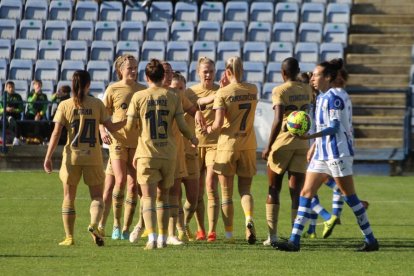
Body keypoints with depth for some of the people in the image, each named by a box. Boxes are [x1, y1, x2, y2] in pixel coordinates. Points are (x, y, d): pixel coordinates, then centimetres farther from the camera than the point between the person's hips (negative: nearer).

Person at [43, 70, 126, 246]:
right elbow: (110, 127, 2)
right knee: (97, 195, 10)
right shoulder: (97, 104, -1)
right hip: (93, 156, 0)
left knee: (69, 197, 11)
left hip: (72, 156, 0)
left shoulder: (65, 105, -2)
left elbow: (56, 133, -7)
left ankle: (69, 237, 7)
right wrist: (127, 121, 19)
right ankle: (94, 225, -18)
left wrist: (48, 157, -5)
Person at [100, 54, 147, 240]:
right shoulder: (113, 89, 1)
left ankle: (126, 229, 8)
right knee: (120, 181, -14)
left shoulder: (143, 90, 7)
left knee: (133, 185, 0)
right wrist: (102, 131, -13)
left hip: (138, 142, 2)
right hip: (118, 140, -2)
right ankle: (116, 223, 4)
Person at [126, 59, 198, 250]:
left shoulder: (138, 97, -2)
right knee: (163, 196, 16)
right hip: (168, 153, 2)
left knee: (148, 197, -5)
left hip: (147, 154, -2)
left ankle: (152, 237, -21)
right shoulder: (173, 97, 2)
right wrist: (192, 139, 20)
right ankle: (162, 238, 20)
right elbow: (182, 126, 0)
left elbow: (130, 126, -2)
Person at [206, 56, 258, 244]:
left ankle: (229, 234, 7)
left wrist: (210, 129, 3)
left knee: (226, 193, 7)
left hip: (228, 144, -3)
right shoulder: (252, 90, 3)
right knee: (245, 189, 10)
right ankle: (249, 219, -20)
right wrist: (229, 85, 15)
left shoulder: (223, 93, -10)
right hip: (249, 144, 3)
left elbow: (219, 123, -17)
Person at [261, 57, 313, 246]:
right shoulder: (306, 90, 7)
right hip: (302, 143, 3)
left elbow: (278, 120, -17)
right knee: (296, 191, 3)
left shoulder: (280, 91, -8)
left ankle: (272, 235, 2)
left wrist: (269, 146, -13)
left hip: (282, 142, -3)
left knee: (273, 189, 8)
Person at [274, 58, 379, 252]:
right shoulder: (322, 98, 14)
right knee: (306, 193, 3)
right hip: (322, 153, 10)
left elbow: (334, 127, -20)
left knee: (349, 196, -4)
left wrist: (311, 136, -31)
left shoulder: (334, 98, -14)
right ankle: (294, 241, 2)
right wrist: (313, 146, 24)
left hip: (338, 152, -10)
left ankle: (371, 240, 5)